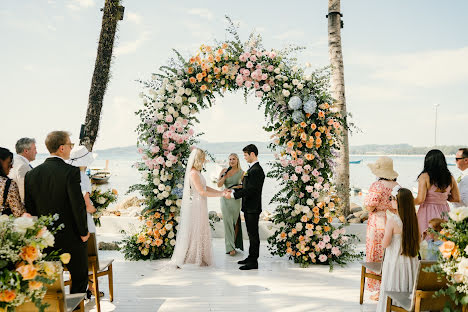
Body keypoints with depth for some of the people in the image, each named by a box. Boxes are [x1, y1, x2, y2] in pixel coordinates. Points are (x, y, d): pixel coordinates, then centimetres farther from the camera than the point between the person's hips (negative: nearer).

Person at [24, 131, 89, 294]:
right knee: (80, 278, 12)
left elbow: (29, 208, 5)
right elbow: (78, 205, -19)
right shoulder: (71, 172, -17)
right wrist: (84, 232, -6)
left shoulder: (32, 174, 0)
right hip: (71, 238, -5)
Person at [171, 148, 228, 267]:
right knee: (192, 232, -1)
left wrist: (220, 191, 7)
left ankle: (200, 258, 21)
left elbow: (205, 187, 14)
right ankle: (181, 259, 9)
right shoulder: (193, 173, -18)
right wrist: (220, 194, -14)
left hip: (199, 206, 10)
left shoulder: (197, 172, 11)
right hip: (195, 206, -9)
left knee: (200, 232, 13)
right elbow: (202, 192, -20)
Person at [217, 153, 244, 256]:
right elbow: (219, 185, -3)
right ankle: (230, 247, 3)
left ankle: (235, 244, 23)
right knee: (228, 222, -2)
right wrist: (225, 174, -13)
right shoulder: (224, 170, 3)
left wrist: (237, 187, -11)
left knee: (235, 222, 7)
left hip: (236, 199, 0)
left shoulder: (241, 172, 2)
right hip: (226, 199, 0)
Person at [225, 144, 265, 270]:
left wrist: (233, 195, -18)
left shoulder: (256, 170, -18)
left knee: (253, 235, -3)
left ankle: (253, 262, 4)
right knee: (251, 234, 17)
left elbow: (250, 190, -23)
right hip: (249, 208, 10)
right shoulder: (252, 169, 15)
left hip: (253, 209, -10)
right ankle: (251, 257, 28)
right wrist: (233, 191, 5)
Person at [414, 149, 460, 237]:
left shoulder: (424, 177, -11)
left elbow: (420, 200, -16)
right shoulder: (450, 178, 3)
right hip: (444, 212, 5)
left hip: (428, 212, -4)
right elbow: (456, 199, 10)